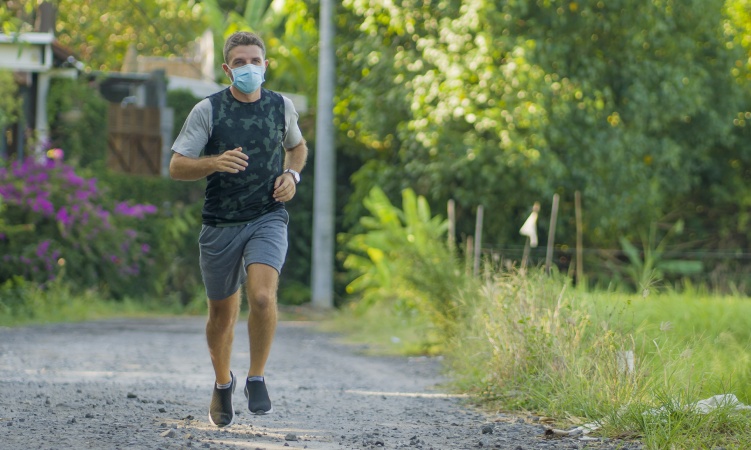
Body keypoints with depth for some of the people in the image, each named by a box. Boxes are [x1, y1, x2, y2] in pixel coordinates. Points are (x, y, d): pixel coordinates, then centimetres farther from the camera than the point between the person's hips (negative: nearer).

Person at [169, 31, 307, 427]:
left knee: (262, 297, -24)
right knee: (222, 313, 11)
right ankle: (222, 383, 38)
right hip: (220, 225, 0)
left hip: (268, 219, 0)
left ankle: (256, 380, -6)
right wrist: (215, 163, -28)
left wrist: (292, 175, 2)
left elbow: (296, 146, 24)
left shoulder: (282, 107, 3)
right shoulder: (208, 111, -6)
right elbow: (176, 167, -9)